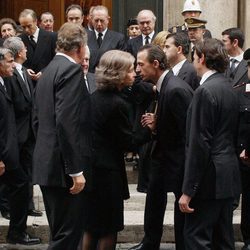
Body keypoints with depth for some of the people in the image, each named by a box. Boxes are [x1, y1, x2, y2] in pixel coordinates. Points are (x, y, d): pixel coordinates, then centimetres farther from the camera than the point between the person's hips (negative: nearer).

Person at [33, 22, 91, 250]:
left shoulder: (49, 71, 16)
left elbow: (38, 120, 19)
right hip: (63, 166, -9)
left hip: (46, 165, 9)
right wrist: (76, 170, -22)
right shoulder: (72, 70, -12)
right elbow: (67, 122, -22)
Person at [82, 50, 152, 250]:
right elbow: (128, 143, -13)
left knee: (91, 226, 18)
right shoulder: (117, 104, -20)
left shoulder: (95, 97, 5)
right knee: (109, 228, 5)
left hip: (90, 166, 8)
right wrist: (150, 129, -3)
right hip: (107, 170, -8)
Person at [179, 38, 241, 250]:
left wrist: (188, 190, -17)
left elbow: (199, 144, -19)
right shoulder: (229, 88, 11)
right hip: (230, 174, 9)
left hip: (210, 177, -9)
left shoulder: (205, 91, -16)